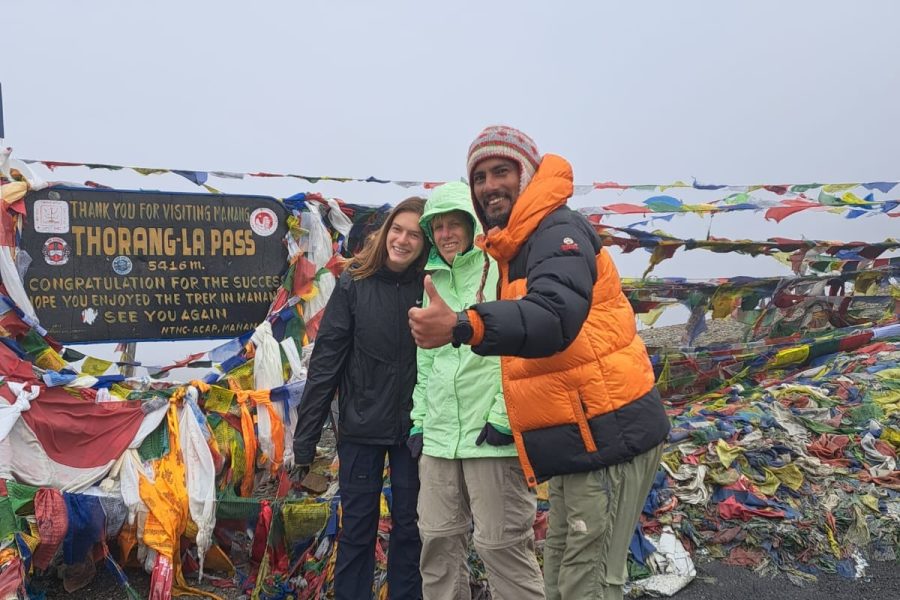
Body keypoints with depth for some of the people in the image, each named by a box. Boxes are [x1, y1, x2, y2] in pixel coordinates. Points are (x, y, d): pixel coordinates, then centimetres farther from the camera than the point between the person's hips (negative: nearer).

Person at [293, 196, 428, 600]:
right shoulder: (354, 285, -5)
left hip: (413, 429, 1)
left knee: (409, 526, 13)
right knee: (357, 526, 12)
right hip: (361, 427, 0)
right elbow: (325, 363, -6)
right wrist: (305, 440, -6)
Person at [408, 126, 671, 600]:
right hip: (580, 439, 10)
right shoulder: (517, 248, 17)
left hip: (607, 436, -10)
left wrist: (463, 326, -48)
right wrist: (509, 421, 14)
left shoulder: (558, 231, -14)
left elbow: (554, 315, -34)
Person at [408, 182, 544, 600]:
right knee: (439, 540, 13)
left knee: (502, 543, -1)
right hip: (438, 437, 7)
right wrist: (419, 419, 16)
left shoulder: (501, 271, -6)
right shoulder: (433, 282, 17)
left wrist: (504, 416, -15)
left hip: (493, 436, -7)